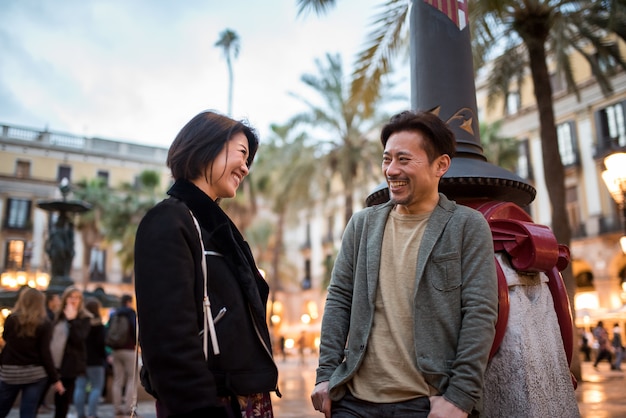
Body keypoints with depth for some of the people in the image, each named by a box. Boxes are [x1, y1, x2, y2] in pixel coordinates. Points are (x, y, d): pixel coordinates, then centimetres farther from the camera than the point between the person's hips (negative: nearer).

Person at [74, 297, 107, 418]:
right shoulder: (98, 324, -10)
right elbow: (100, 343, -13)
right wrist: (104, 357, -1)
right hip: (94, 360, -6)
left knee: (80, 387, 8)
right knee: (96, 387, 1)